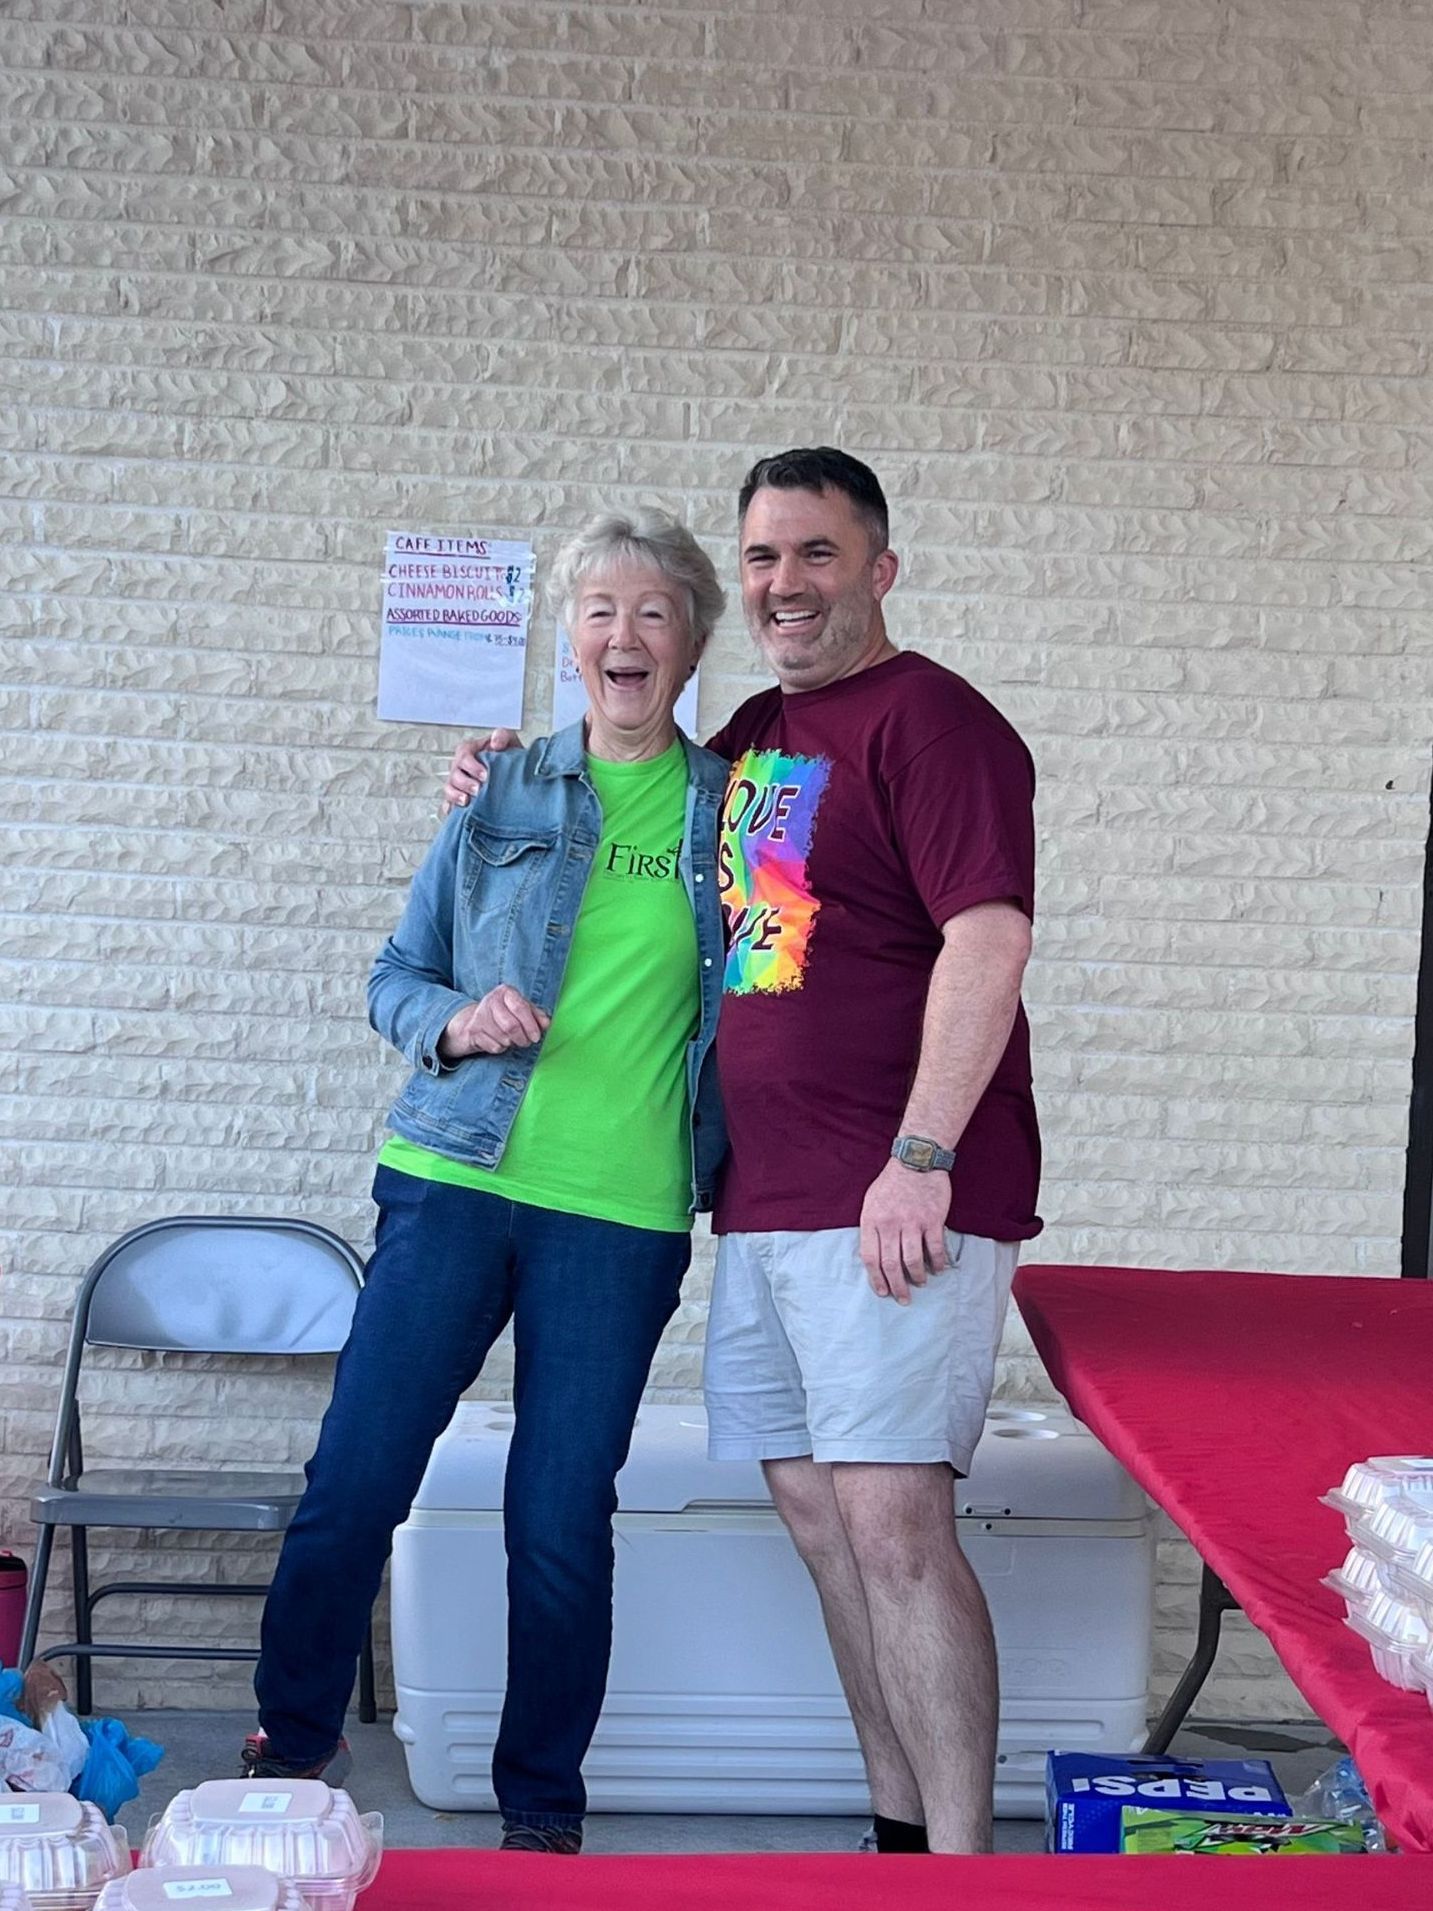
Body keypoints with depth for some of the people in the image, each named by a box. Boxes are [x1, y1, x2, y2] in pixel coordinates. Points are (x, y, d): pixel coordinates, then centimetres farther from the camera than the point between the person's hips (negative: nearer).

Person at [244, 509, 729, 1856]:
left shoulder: (734, 808, 6)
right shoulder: (504, 797, 7)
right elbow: (396, 977, 12)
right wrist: (455, 1022, -9)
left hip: (623, 1213, 0)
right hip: (456, 1182, 1)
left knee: (562, 1523, 2)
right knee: (352, 1482, -2)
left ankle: (542, 1810, 20)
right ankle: (290, 1748, 20)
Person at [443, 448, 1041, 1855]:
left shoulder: (927, 718, -8)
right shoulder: (756, 735, 17)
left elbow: (988, 938, -18)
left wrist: (918, 1161, -23)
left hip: (896, 1203, -9)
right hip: (763, 1197, 9)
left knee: (893, 1526, -11)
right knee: (817, 1515, 11)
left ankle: (958, 1866, -4)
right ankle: (899, 1832, 22)